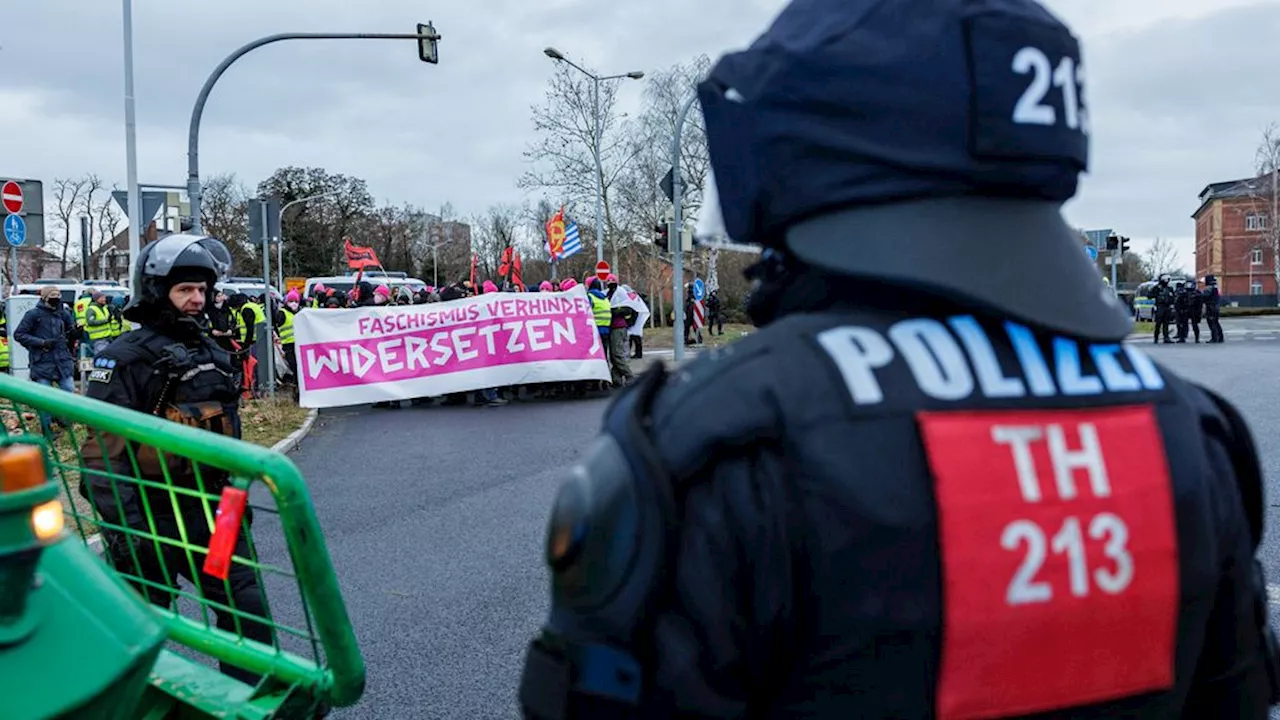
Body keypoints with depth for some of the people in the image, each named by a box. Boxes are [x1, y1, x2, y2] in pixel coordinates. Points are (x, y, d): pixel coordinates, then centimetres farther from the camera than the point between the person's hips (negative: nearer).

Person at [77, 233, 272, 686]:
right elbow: (104, 450, -18)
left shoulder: (212, 353, 12)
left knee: (249, 609, 3)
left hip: (210, 511, 6)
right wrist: (123, 525, -23)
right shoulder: (124, 359, -11)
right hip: (151, 519, -6)